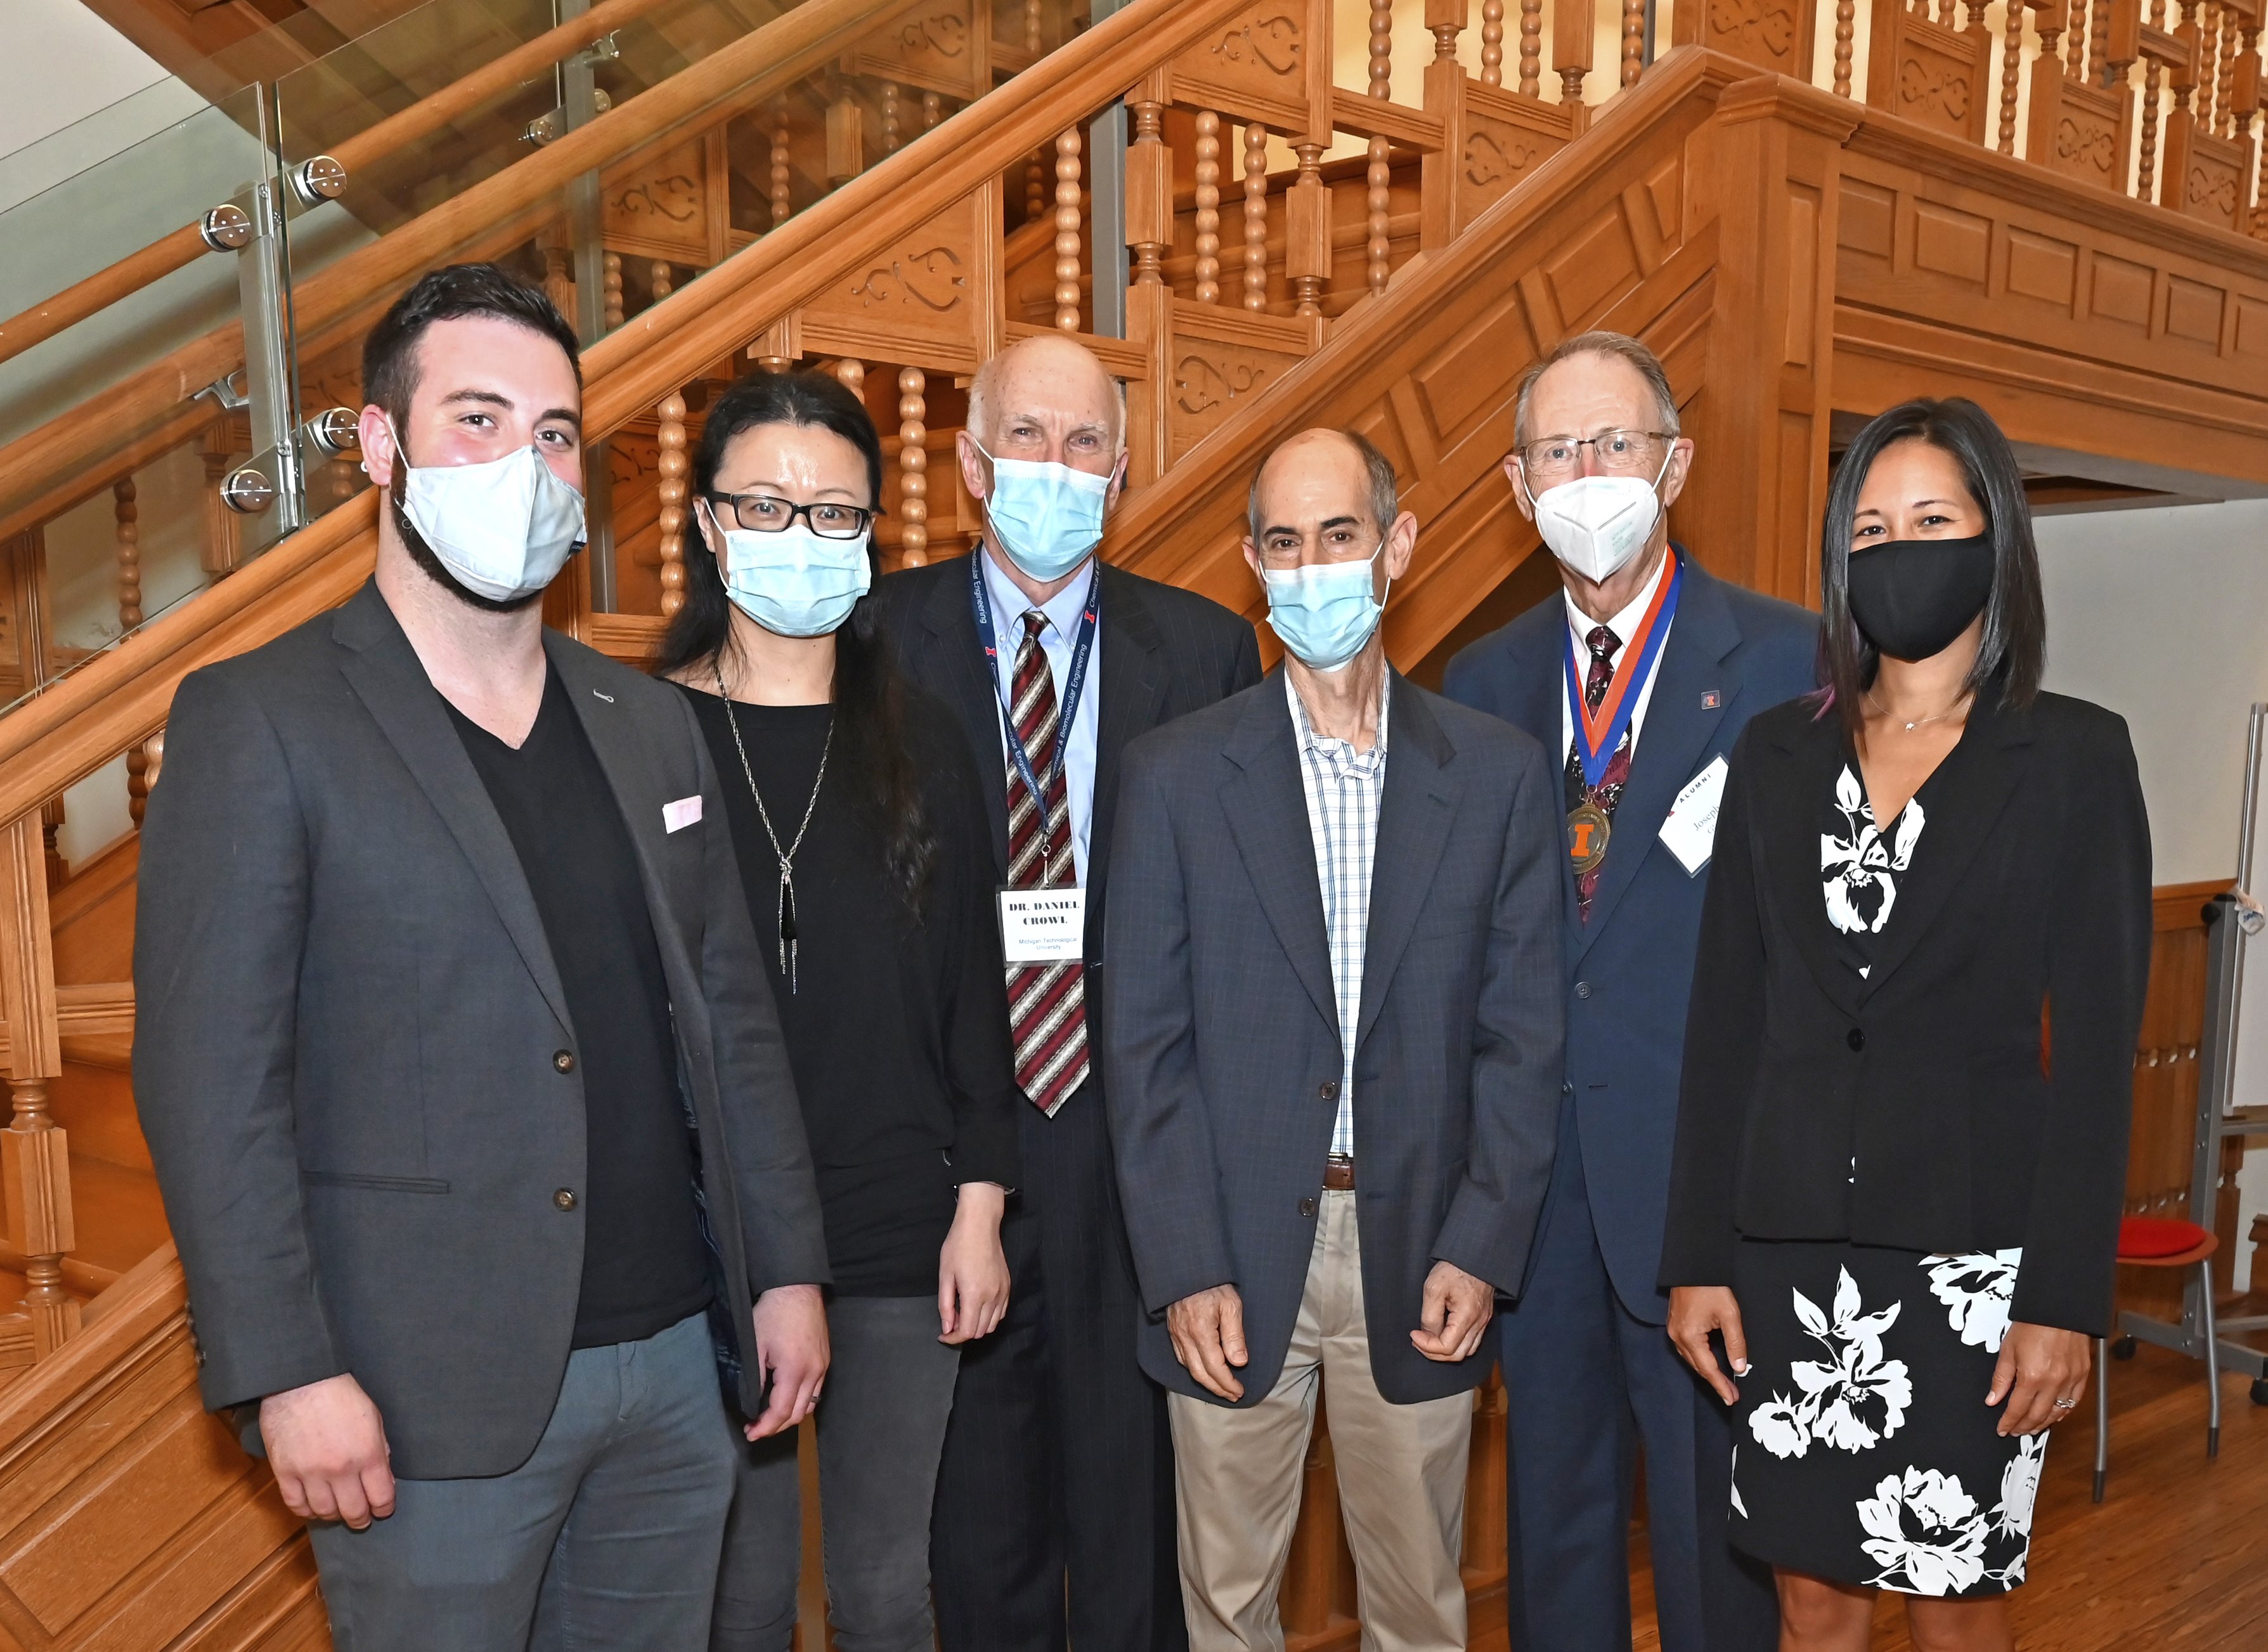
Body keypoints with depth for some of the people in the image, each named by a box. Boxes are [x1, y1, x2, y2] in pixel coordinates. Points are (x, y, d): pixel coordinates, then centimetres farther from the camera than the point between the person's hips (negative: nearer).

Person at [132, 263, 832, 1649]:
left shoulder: (653, 724, 8)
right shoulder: (260, 722, -8)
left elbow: (732, 1016, 10)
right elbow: (209, 1075, -11)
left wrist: (787, 1269, 8)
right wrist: (288, 1371, -14)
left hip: (676, 1356, 5)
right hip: (434, 1392, -5)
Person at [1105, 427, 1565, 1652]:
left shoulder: (1498, 772, 2)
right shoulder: (1175, 773, -2)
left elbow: (1523, 1032, 2)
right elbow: (1143, 1040, -3)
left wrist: (1480, 1250, -6)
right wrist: (1183, 1270, -9)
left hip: (1421, 1257, 1)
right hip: (1232, 1260, 0)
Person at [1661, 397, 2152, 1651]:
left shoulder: (2073, 756, -1)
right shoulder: (1778, 751, 6)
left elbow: (2097, 1042, -4)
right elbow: (1726, 1017, 5)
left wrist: (2066, 1298, -8)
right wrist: (1699, 1257, 3)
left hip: (1971, 1250, -2)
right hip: (1789, 1245, 3)